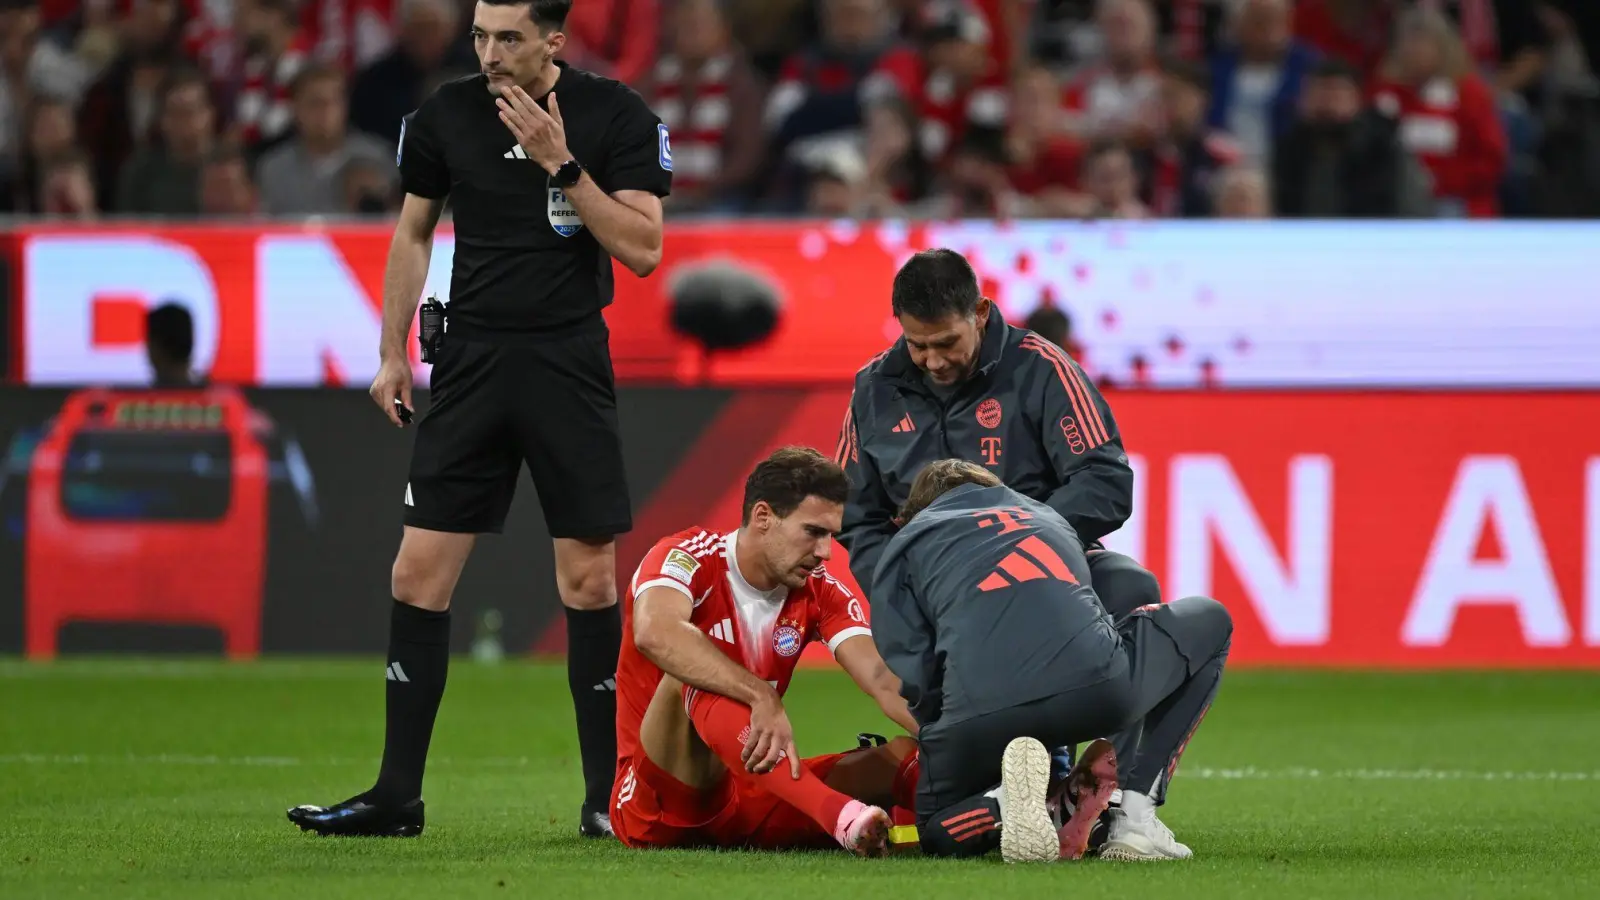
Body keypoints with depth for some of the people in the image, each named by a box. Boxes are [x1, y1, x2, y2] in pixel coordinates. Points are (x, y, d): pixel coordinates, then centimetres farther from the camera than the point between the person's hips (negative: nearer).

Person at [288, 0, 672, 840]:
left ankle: (605, 796, 7)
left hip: (570, 362, -3)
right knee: (419, 571, -2)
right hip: (470, 358, 3)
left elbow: (643, 249, -10)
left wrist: (561, 164, -18)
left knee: (588, 577, -2)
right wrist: (392, 353, 12)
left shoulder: (616, 115, -6)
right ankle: (397, 794, 3)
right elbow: (414, 232, 15)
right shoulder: (446, 114, 2)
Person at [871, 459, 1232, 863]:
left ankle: (1006, 807, -9)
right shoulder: (1048, 517, 38)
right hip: (1099, 688, 1)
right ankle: (1135, 818, 18)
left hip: (979, 714, -1)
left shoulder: (906, 544, 26)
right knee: (1210, 622, 33)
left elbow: (918, 676, 13)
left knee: (939, 832, 31)